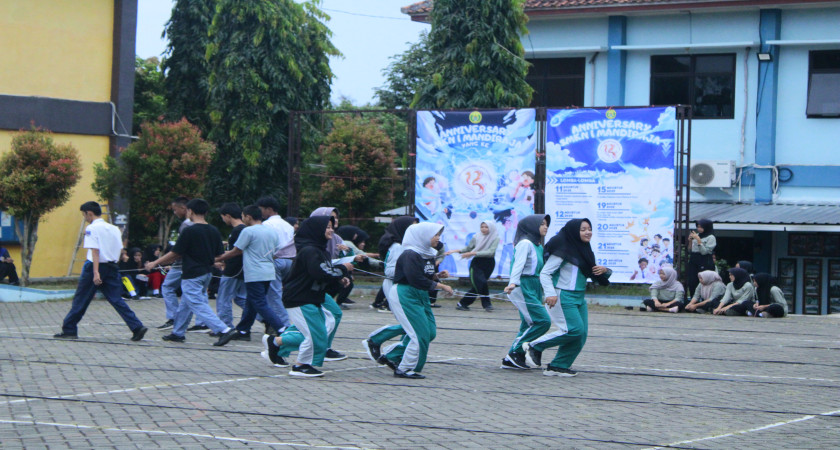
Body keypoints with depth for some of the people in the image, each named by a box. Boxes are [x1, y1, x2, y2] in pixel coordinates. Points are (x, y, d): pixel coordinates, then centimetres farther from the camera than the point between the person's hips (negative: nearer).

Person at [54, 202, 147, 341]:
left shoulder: (91, 229, -8)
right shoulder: (114, 229, 12)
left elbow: (95, 251, -16)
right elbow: (119, 249, 10)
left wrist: (96, 272, -22)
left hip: (94, 266, -6)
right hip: (112, 267, 6)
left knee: (81, 299, 5)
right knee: (116, 299, 2)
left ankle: (69, 330, 12)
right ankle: (137, 327, -11)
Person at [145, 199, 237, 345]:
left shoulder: (190, 231, -15)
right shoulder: (214, 231, 5)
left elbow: (175, 253, -10)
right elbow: (219, 256, 7)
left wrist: (155, 263, 1)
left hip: (192, 275, -8)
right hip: (206, 273, 8)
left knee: (199, 305, -9)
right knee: (185, 305, 20)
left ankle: (224, 330, -20)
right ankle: (178, 333, 29)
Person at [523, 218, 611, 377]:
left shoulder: (584, 251, 16)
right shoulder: (563, 250, -10)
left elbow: (595, 276, 23)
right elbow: (545, 273, -13)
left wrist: (604, 270, -1)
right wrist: (550, 293, -28)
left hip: (578, 297, 9)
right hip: (563, 296, -9)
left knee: (581, 334, 1)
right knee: (574, 329, -16)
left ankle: (558, 366, 8)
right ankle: (534, 346, -2)